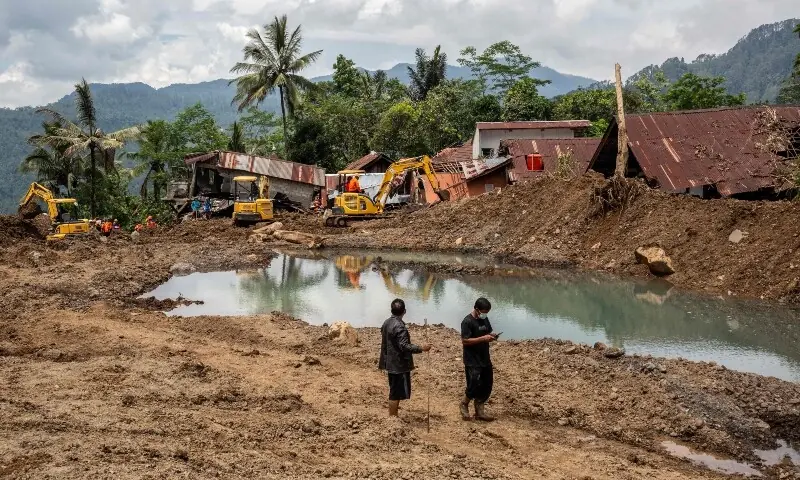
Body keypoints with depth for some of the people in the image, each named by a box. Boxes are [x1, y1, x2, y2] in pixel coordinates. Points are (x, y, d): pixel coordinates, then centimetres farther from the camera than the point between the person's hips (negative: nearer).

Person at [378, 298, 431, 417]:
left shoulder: (386, 323, 6)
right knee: (396, 393, -1)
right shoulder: (399, 326, -22)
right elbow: (404, 346, -27)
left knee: (394, 391, 18)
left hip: (390, 363, 9)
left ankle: (392, 417, 26)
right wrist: (421, 348, -23)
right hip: (399, 364, -9)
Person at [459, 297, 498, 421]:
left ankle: (480, 411, 21)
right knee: (474, 385, -7)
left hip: (485, 359, 8)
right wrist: (483, 338, -24)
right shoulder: (467, 322, -16)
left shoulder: (485, 319, 8)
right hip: (472, 361, -8)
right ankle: (464, 404, 20)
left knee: (487, 385, 9)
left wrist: (492, 336, -3)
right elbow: (465, 341, -20)